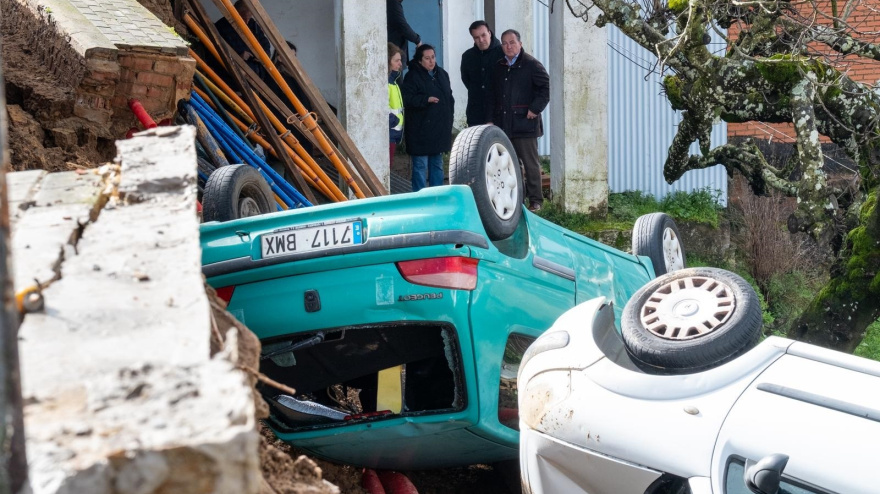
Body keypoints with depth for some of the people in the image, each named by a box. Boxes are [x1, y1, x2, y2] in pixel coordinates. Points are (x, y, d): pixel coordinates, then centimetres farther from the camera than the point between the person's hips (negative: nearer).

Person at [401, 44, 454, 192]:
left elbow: (449, 98, 20)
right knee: (420, 165, -4)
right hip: (421, 130, -7)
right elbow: (407, 99, -18)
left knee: (437, 163, 16)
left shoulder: (442, 74, 12)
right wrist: (426, 100, -28)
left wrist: (449, 117, 15)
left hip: (440, 128, 7)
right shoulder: (412, 76, -10)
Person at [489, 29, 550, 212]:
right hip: (504, 125, 6)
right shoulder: (498, 67, 15)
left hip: (525, 123, -6)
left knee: (530, 163, -2)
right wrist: (492, 119, 16)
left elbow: (546, 87, -7)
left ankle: (535, 200, 4)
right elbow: (493, 96, 22)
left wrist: (535, 109, -12)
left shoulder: (531, 64, -4)